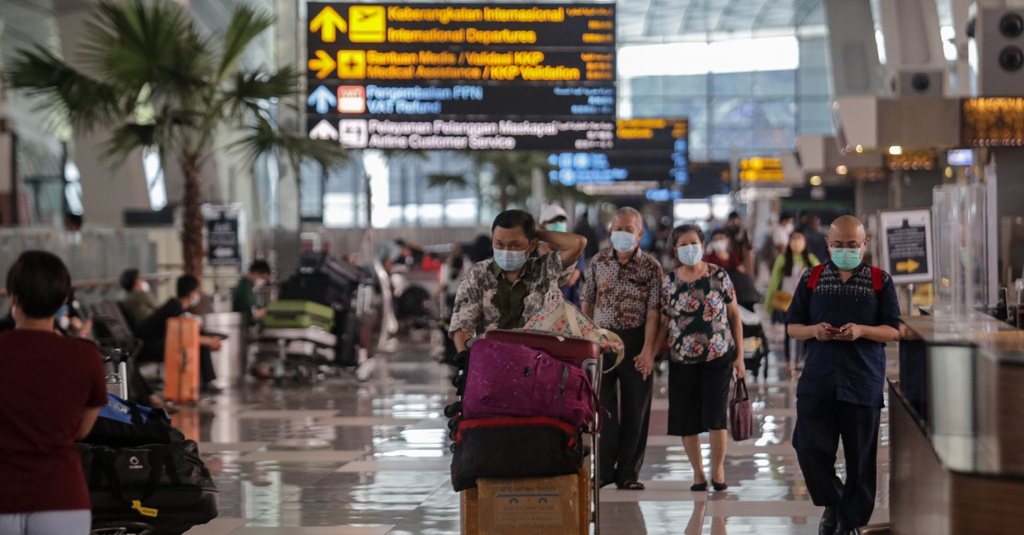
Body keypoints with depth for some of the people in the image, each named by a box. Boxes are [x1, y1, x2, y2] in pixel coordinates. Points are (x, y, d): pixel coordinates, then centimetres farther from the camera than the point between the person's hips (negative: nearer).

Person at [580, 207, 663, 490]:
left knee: (636, 408, 2)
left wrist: (648, 350, -14)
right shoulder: (598, 262, 7)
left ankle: (628, 472, 10)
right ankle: (605, 469, 8)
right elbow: (588, 303, 12)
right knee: (603, 404, 0)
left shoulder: (651, 267, -2)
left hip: (635, 341, -2)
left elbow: (653, 310, -7)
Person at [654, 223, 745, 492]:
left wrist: (739, 356, 3)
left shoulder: (719, 276, 0)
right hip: (682, 359, 2)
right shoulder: (668, 282, 4)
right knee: (687, 420, 3)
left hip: (718, 358, -2)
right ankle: (698, 474, 16)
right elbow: (664, 323, 7)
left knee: (716, 415, -7)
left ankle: (718, 471, 10)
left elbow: (734, 315, 5)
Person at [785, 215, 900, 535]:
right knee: (809, 449, -4)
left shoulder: (880, 281, 3)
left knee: (860, 457, 2)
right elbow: (792, 327, 10)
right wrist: (814, 330, -12)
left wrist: (861, 330, -17)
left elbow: (895, 331, 2)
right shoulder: (811, 278, 8)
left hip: (864, 383, -1)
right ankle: (832, 502, 22)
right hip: (817, 380, 1)